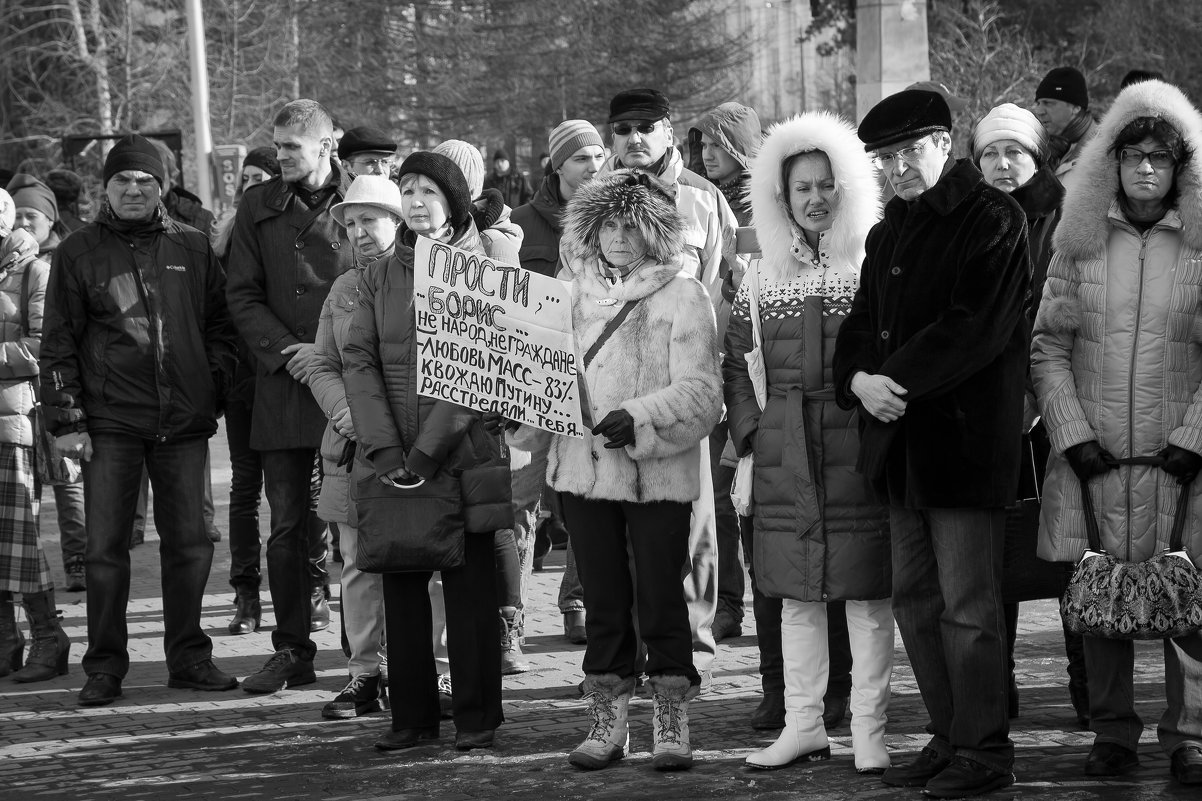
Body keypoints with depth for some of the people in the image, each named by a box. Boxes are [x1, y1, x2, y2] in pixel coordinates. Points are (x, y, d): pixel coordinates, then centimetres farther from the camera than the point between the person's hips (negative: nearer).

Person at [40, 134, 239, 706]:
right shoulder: (78, 253, 5)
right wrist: (66, 419, -3)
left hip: (184, 421, 2)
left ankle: (189, 658, 15)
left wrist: (215, 388, 2)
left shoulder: (192, 249, 10)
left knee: (189, 542, 5)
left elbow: (219, 325, 15)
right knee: (106, 546, -2)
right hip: (110, 422, -2)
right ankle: (105, 668, 4)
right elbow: (58, 343, 4)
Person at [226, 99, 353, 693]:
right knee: (287, 525, 4)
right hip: (282, 386, 2)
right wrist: (288, 351, -7)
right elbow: (242, 295, 7)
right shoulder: (259, 208, 9)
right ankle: (292, 652, 11)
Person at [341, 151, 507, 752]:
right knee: (401, 587, 4)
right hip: (389, 460, 4)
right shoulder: (379, 277, 10)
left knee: (469, 584, -1)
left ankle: (476, 717, 6)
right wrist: (384, 448, -11)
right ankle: (411, 716, 11)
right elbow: (358, 360, 2)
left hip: (461, 455, -3)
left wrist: (428, 449, -15)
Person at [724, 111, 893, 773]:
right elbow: (733, 357, 16)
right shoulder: (764, 275, 10)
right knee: (797, 594, 8)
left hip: (859, 439, -3)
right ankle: (803, 724, 15)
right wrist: (749, 425, 7)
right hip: (784, 449, 4)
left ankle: (869, 730, 3)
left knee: (866, 594, -2)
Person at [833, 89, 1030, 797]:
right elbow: (863, 323, 14)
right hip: (901, 441, 8)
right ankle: (949, 737, 20)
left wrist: (900, 382, -18)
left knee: (968, 606, -5)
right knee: (915, 601, 11)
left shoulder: (993, 219, -7)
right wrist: (860, 380, -7)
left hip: (965, 439, -8)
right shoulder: (889, 233, 19)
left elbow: (978, 326, -16)